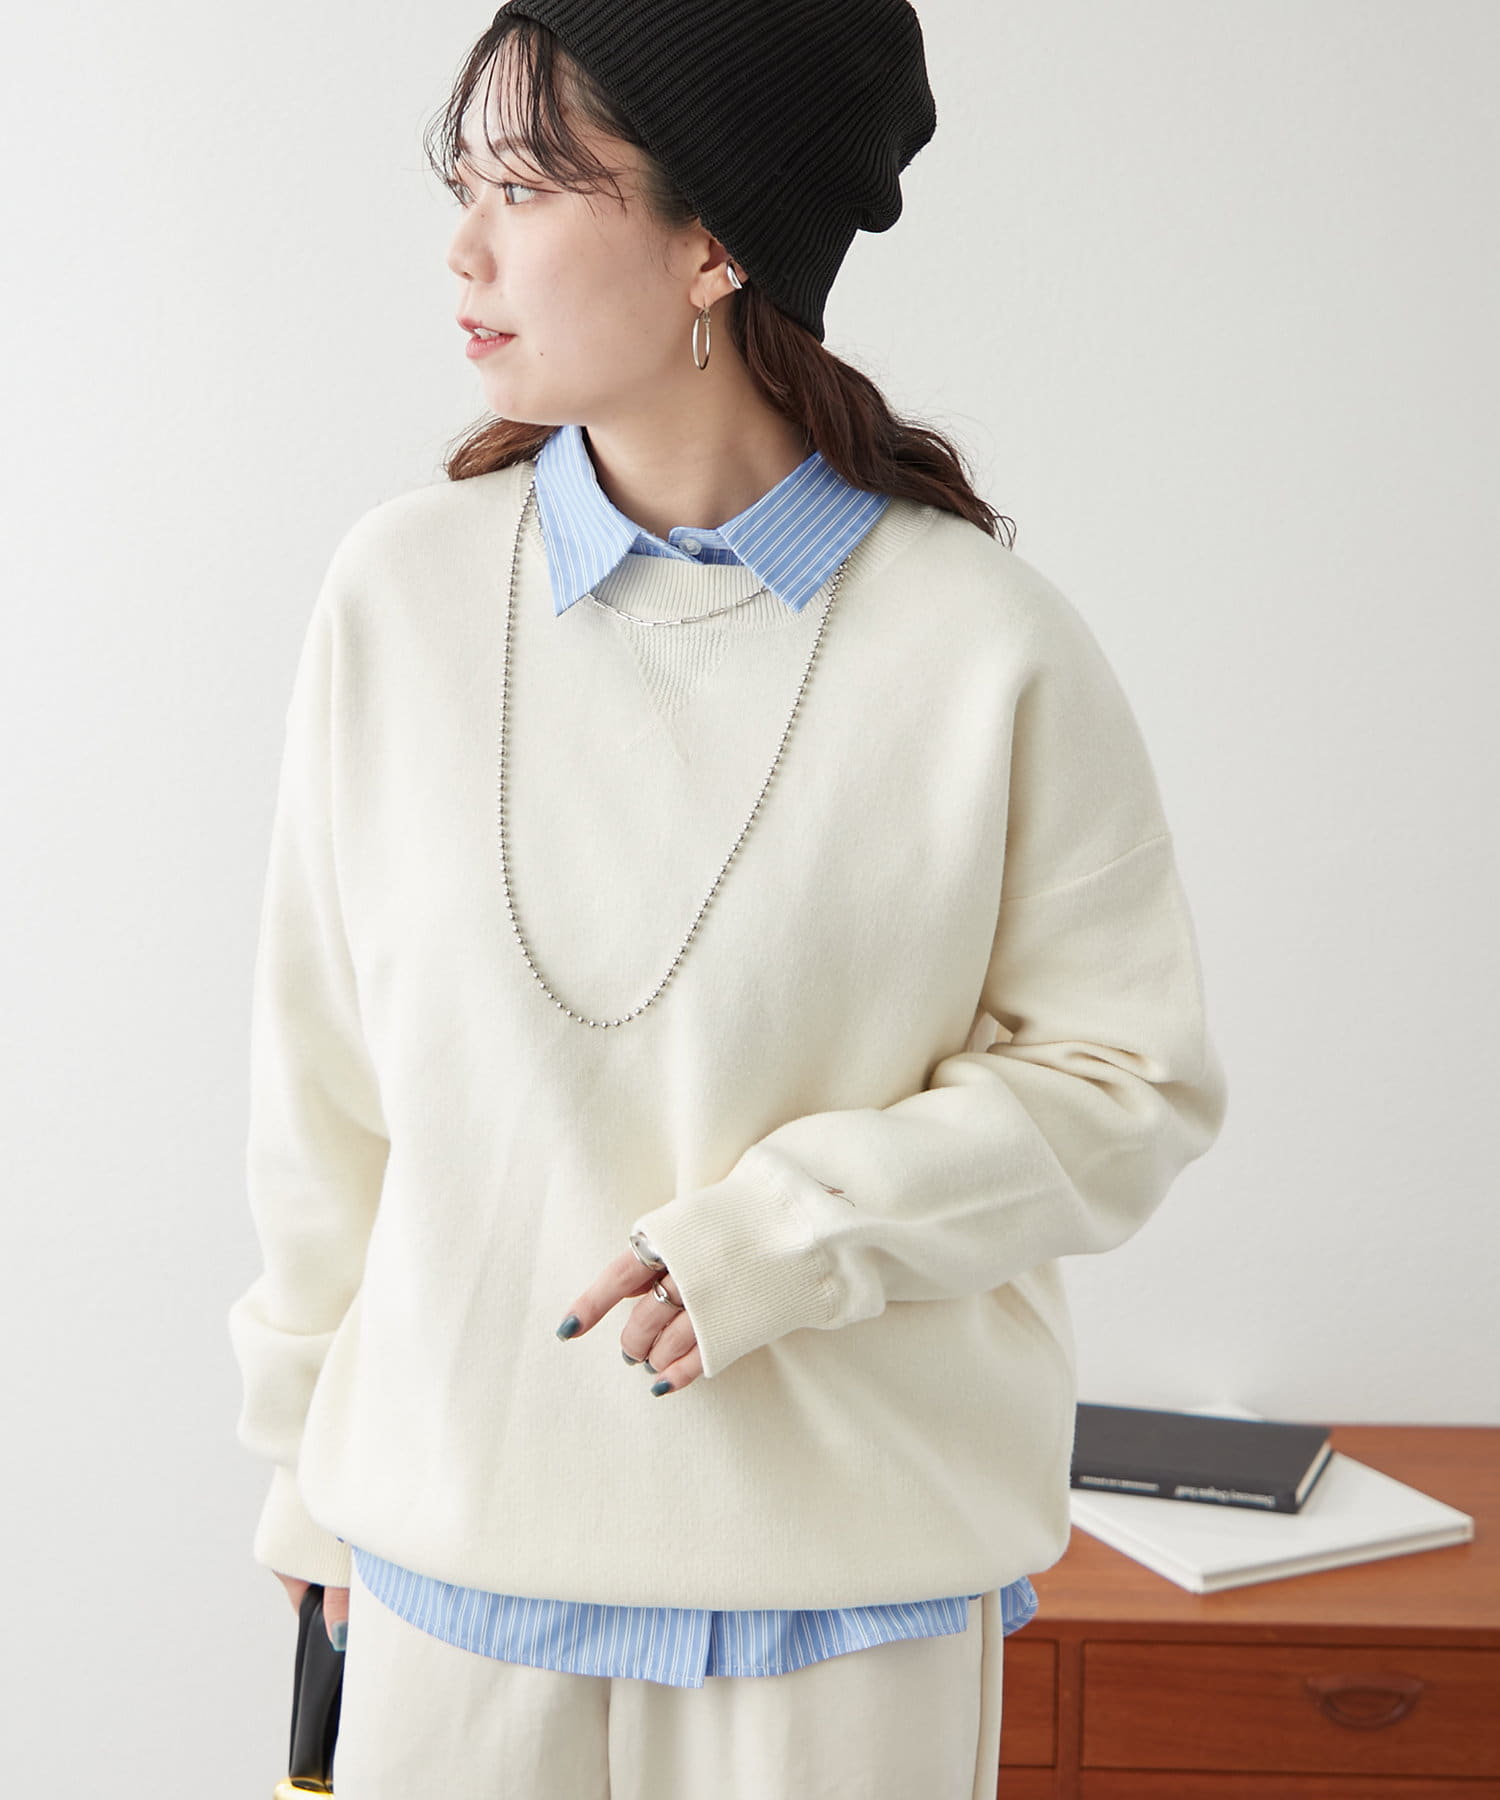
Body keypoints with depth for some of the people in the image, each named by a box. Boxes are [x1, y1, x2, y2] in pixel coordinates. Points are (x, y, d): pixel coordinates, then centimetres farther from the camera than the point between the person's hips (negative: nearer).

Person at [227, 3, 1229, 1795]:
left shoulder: (985, 644, -11)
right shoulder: (399, 588, -4)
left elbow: (1128, 1079, -4)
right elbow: (323, 1065, 3)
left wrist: (784, 1237, -17)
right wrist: (311, 1462, 9)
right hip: (457, 1524, 2)